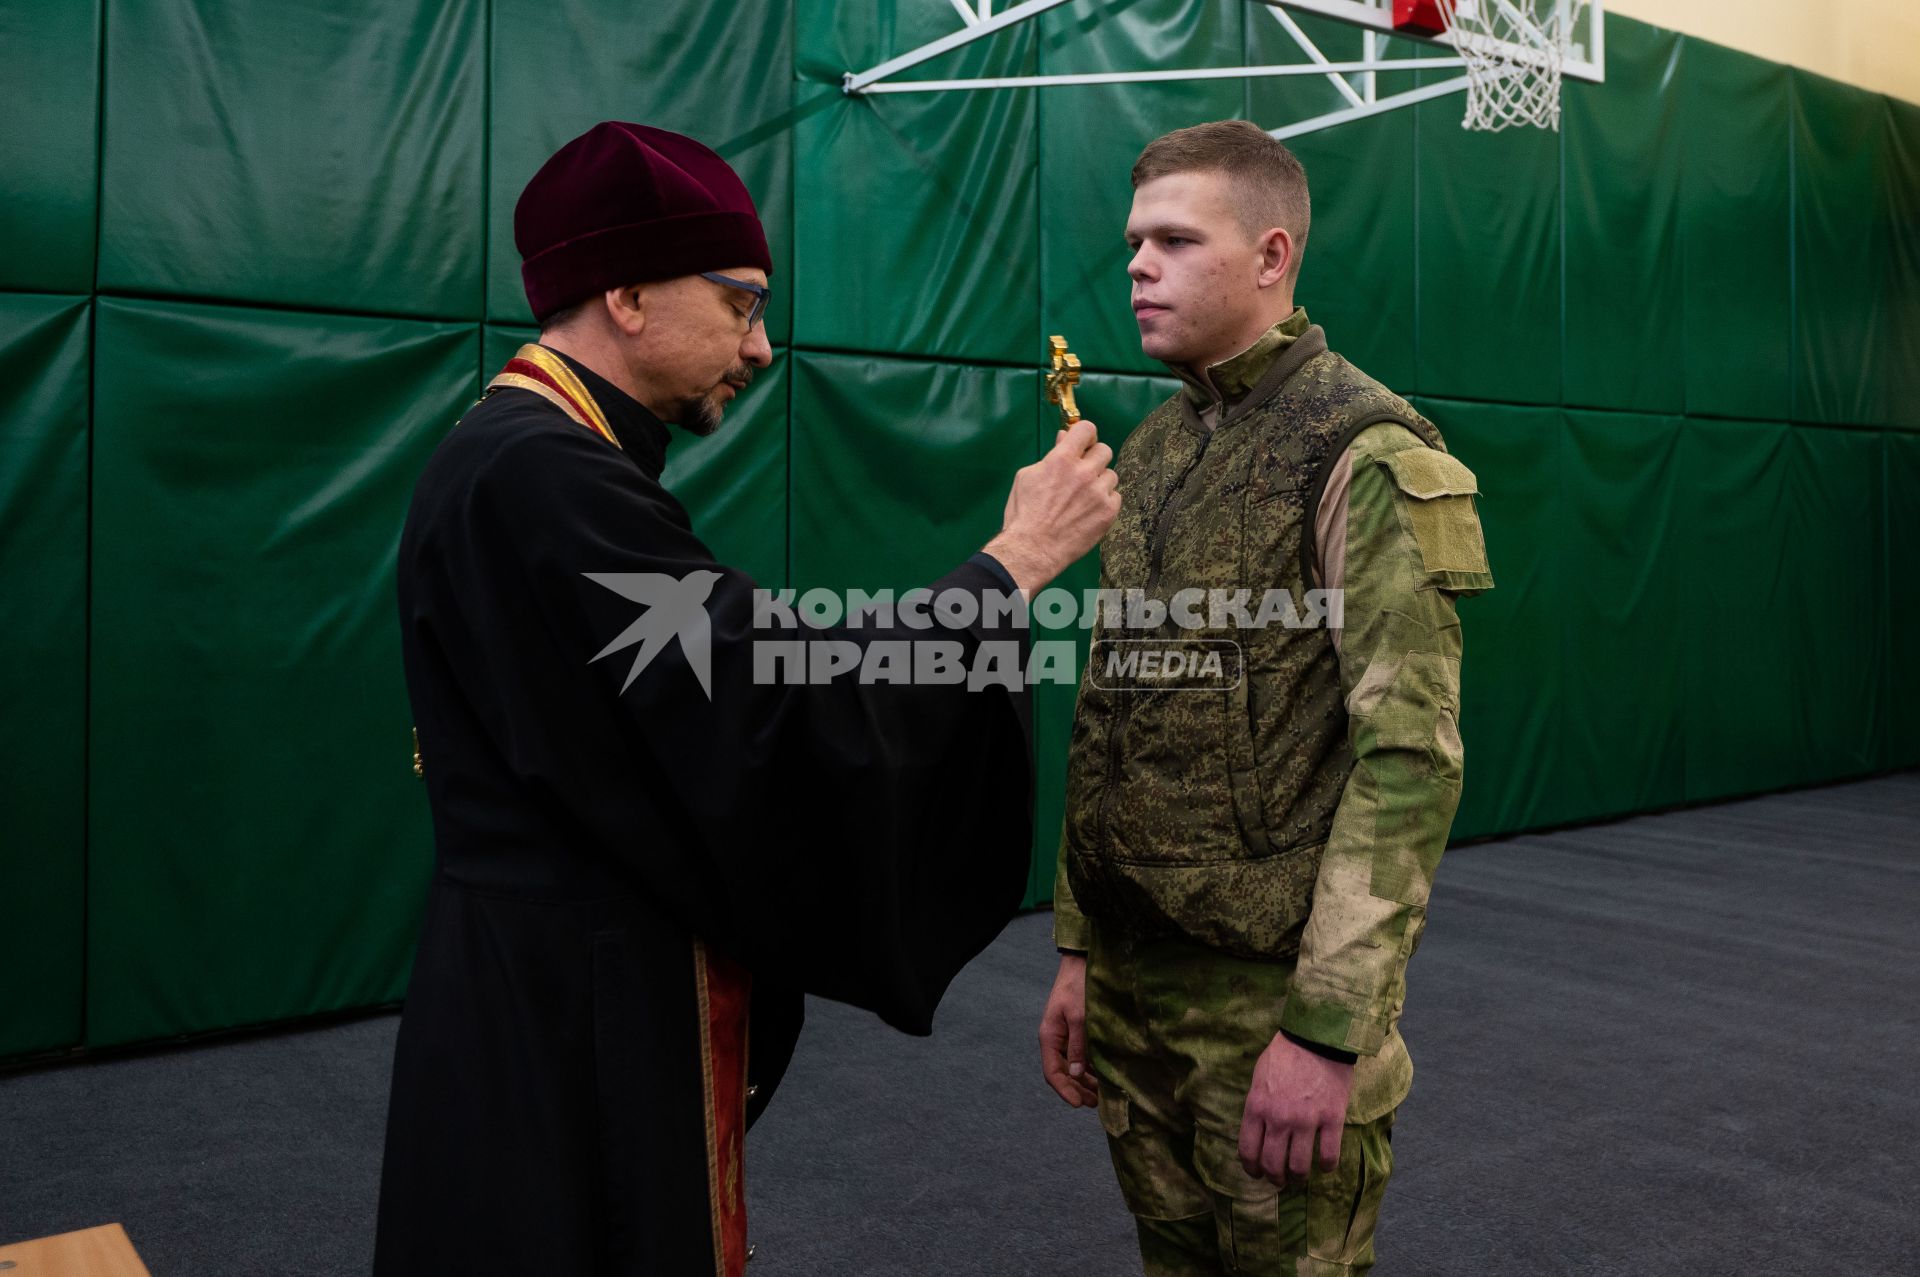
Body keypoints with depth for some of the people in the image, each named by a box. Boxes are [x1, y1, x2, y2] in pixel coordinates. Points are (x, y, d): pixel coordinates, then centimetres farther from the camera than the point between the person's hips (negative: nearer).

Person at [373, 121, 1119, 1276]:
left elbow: (703, 725, 13)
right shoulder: (535, 476, -22)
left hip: (578, 991, 9)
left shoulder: (537, 456, 10)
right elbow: (792, 712, -25)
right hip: (572, 1027, -9)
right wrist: (1014, 562, -16)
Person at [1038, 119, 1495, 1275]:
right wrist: (1077, 950, 11)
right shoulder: (1152, 452, 10)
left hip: (1276, 990, -6)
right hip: (1133, 977, 6)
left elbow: (1411, 757, -18)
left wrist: (1329, 1024, -20)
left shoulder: (1369, 456, -11)